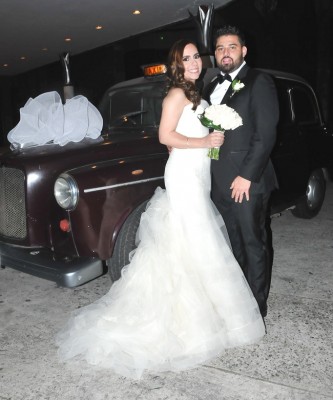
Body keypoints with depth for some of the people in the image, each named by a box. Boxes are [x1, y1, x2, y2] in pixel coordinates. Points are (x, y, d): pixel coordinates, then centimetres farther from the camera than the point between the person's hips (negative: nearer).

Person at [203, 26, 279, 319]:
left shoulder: (259, 82, -6)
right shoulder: (213, 87, 16)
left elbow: (266, 134, -14)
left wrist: (247, 176, -18)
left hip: (248, 182, -6)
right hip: (220, 182, 7)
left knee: (254, 245, 6)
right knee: (232, 244, 17)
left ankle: (256, 305, 22)